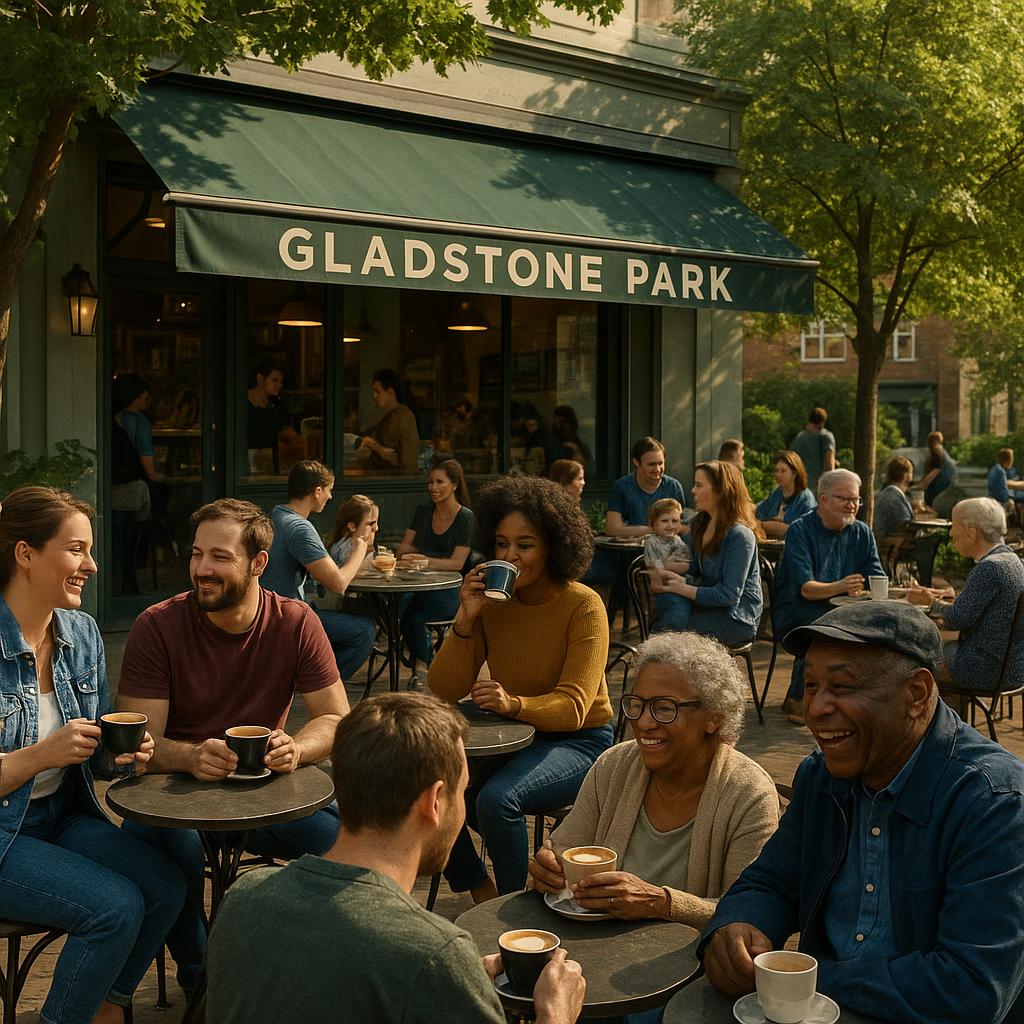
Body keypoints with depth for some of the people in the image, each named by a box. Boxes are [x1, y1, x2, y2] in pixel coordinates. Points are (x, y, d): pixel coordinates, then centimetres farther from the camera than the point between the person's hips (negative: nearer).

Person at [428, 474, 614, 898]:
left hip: (578, 741, -5)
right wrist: (465, 620, -18)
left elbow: (573, 708, -22)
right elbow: (445, 690, -4)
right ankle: (483, 899, 1)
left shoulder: (583, 606, -14)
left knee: (497, 799, -31)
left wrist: (514, 704, -42)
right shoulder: (491, 601, -1)